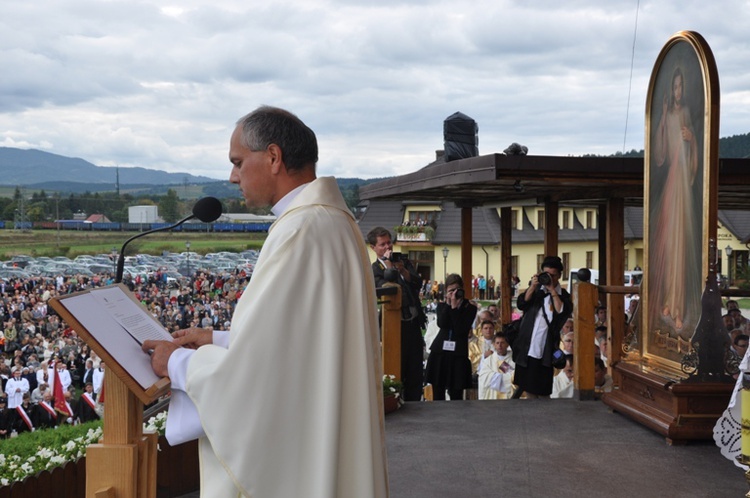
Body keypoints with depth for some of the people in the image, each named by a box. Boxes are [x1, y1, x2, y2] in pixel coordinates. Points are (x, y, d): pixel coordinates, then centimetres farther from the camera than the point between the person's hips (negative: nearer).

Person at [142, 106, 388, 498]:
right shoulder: (332, 219, 10)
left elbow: (255, 365, -22)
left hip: (292, 456, -9)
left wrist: (179, 364, -6)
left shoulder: (301, 230, -21)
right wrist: (221, 340, 14)